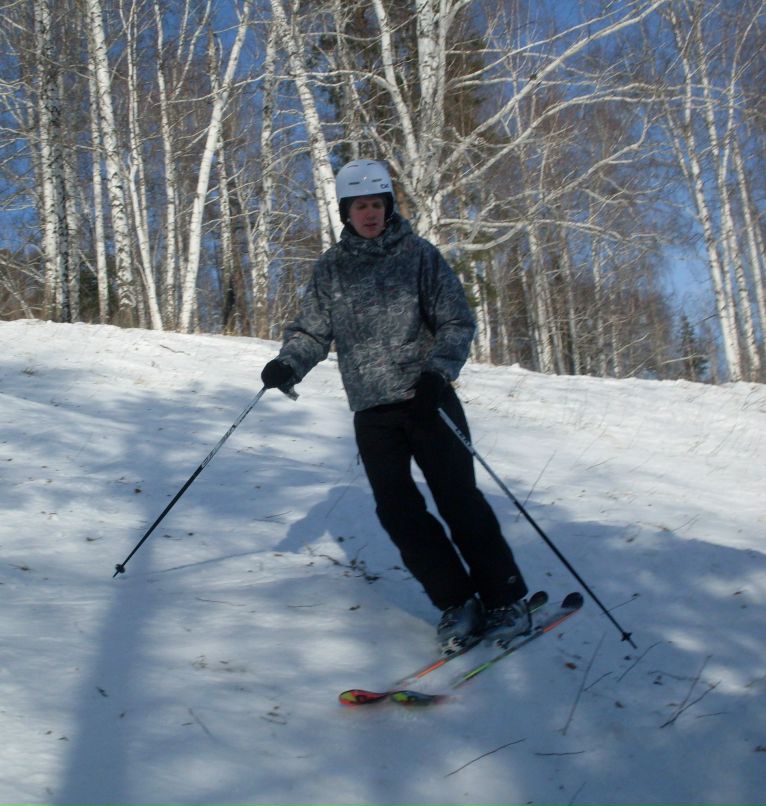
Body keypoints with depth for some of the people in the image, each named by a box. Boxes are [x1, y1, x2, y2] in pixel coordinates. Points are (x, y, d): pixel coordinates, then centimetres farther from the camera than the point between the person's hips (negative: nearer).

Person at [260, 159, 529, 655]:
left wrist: (437, 371, -21)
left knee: (457, 498, -7)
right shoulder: (331, 268, 10)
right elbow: (313, 330, 9)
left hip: (427, 399, -3)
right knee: (397, 509, -4)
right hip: (371, 407, 3)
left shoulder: (418, 254, 1)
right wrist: (288, 364, -12)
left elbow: (458, 323, -3)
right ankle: (457, 604, 8)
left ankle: (507, 600, 6)